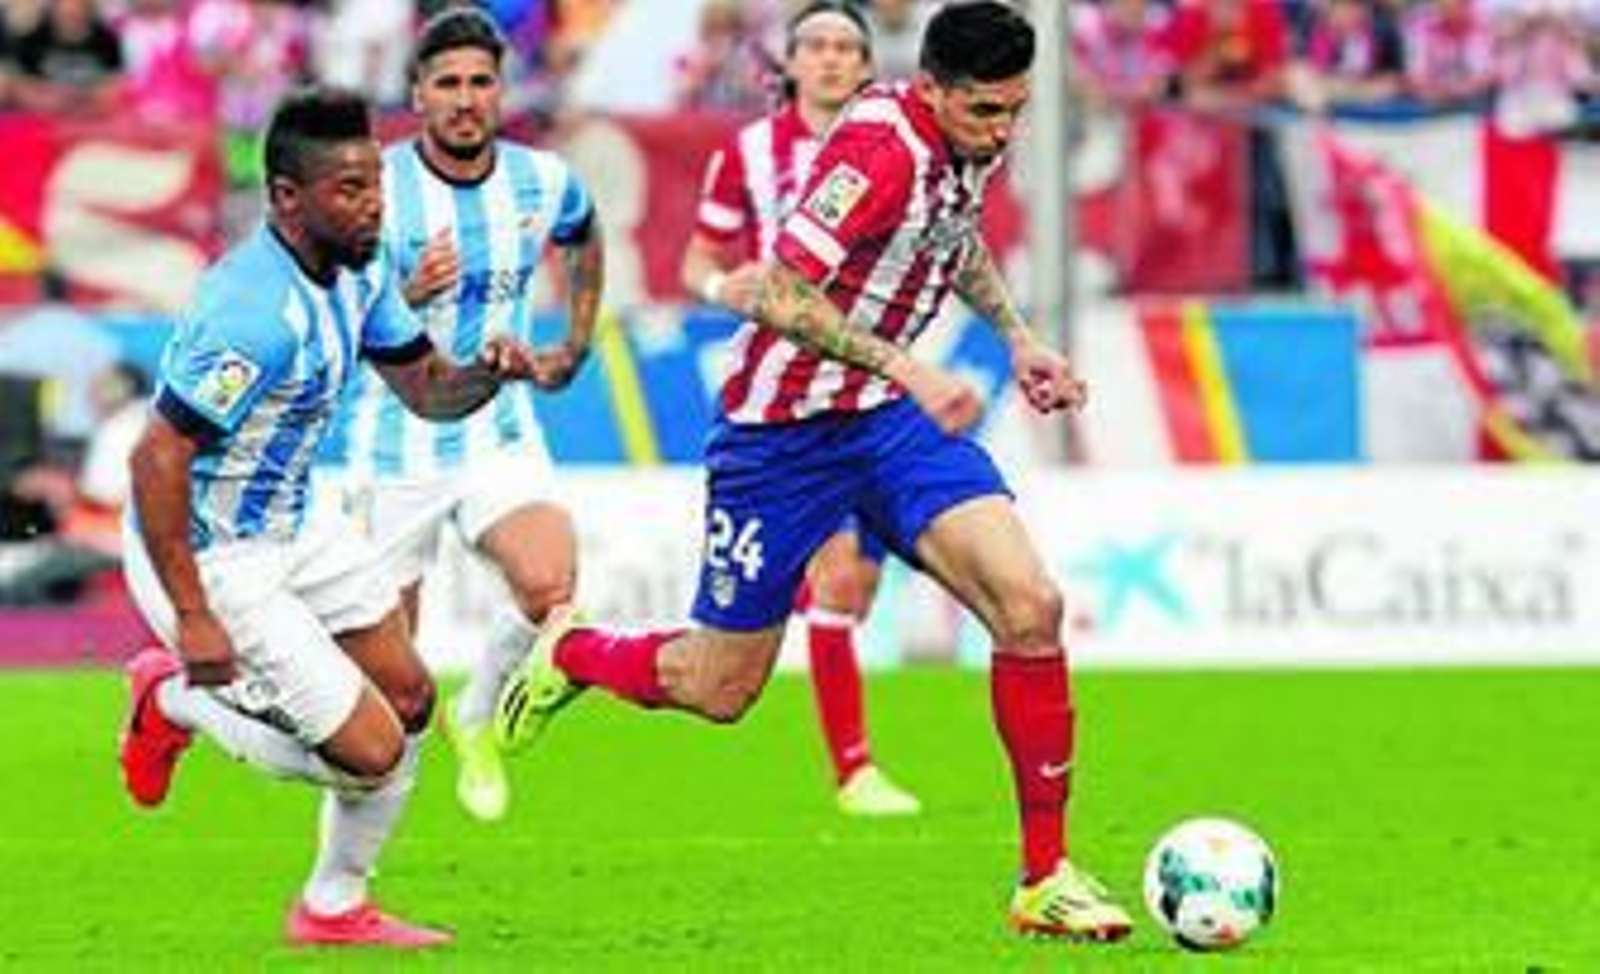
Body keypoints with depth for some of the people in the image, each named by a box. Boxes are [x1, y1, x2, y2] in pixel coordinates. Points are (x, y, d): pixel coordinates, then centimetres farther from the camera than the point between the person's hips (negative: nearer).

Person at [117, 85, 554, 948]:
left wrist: (490, 372, -12)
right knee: (371, 751, -8)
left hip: (288, 529, 10)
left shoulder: (357, 272, -1)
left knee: (407, 699, 14)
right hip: (209, 560, -10)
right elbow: (156, 457, -31)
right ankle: (177, 699, 11)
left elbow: (426, 390, 12)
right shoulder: (257, 310, -31)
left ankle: (335, 908, 29)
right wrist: (191, 618, -28)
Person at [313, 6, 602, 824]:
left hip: (498, 434, 2)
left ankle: (477, 719, 6)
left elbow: (585, 241, 24)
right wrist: (407, 296, -27)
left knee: (550, 588, -24)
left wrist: (575, 345, 19)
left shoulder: (543, 182, -1)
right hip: (388, 443, -2)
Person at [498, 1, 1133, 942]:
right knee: (722, 688, 6)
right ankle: (570, 653, 40)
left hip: (890, 418, 7)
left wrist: (1017, 336, 14)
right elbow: (781, 299, -31)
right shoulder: (881, 148, -27)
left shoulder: (971, 137, -1)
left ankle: (1047, 880, -5)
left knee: (1031, 608, -14)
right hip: (783, 432, -7)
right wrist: (909, 371, -37)